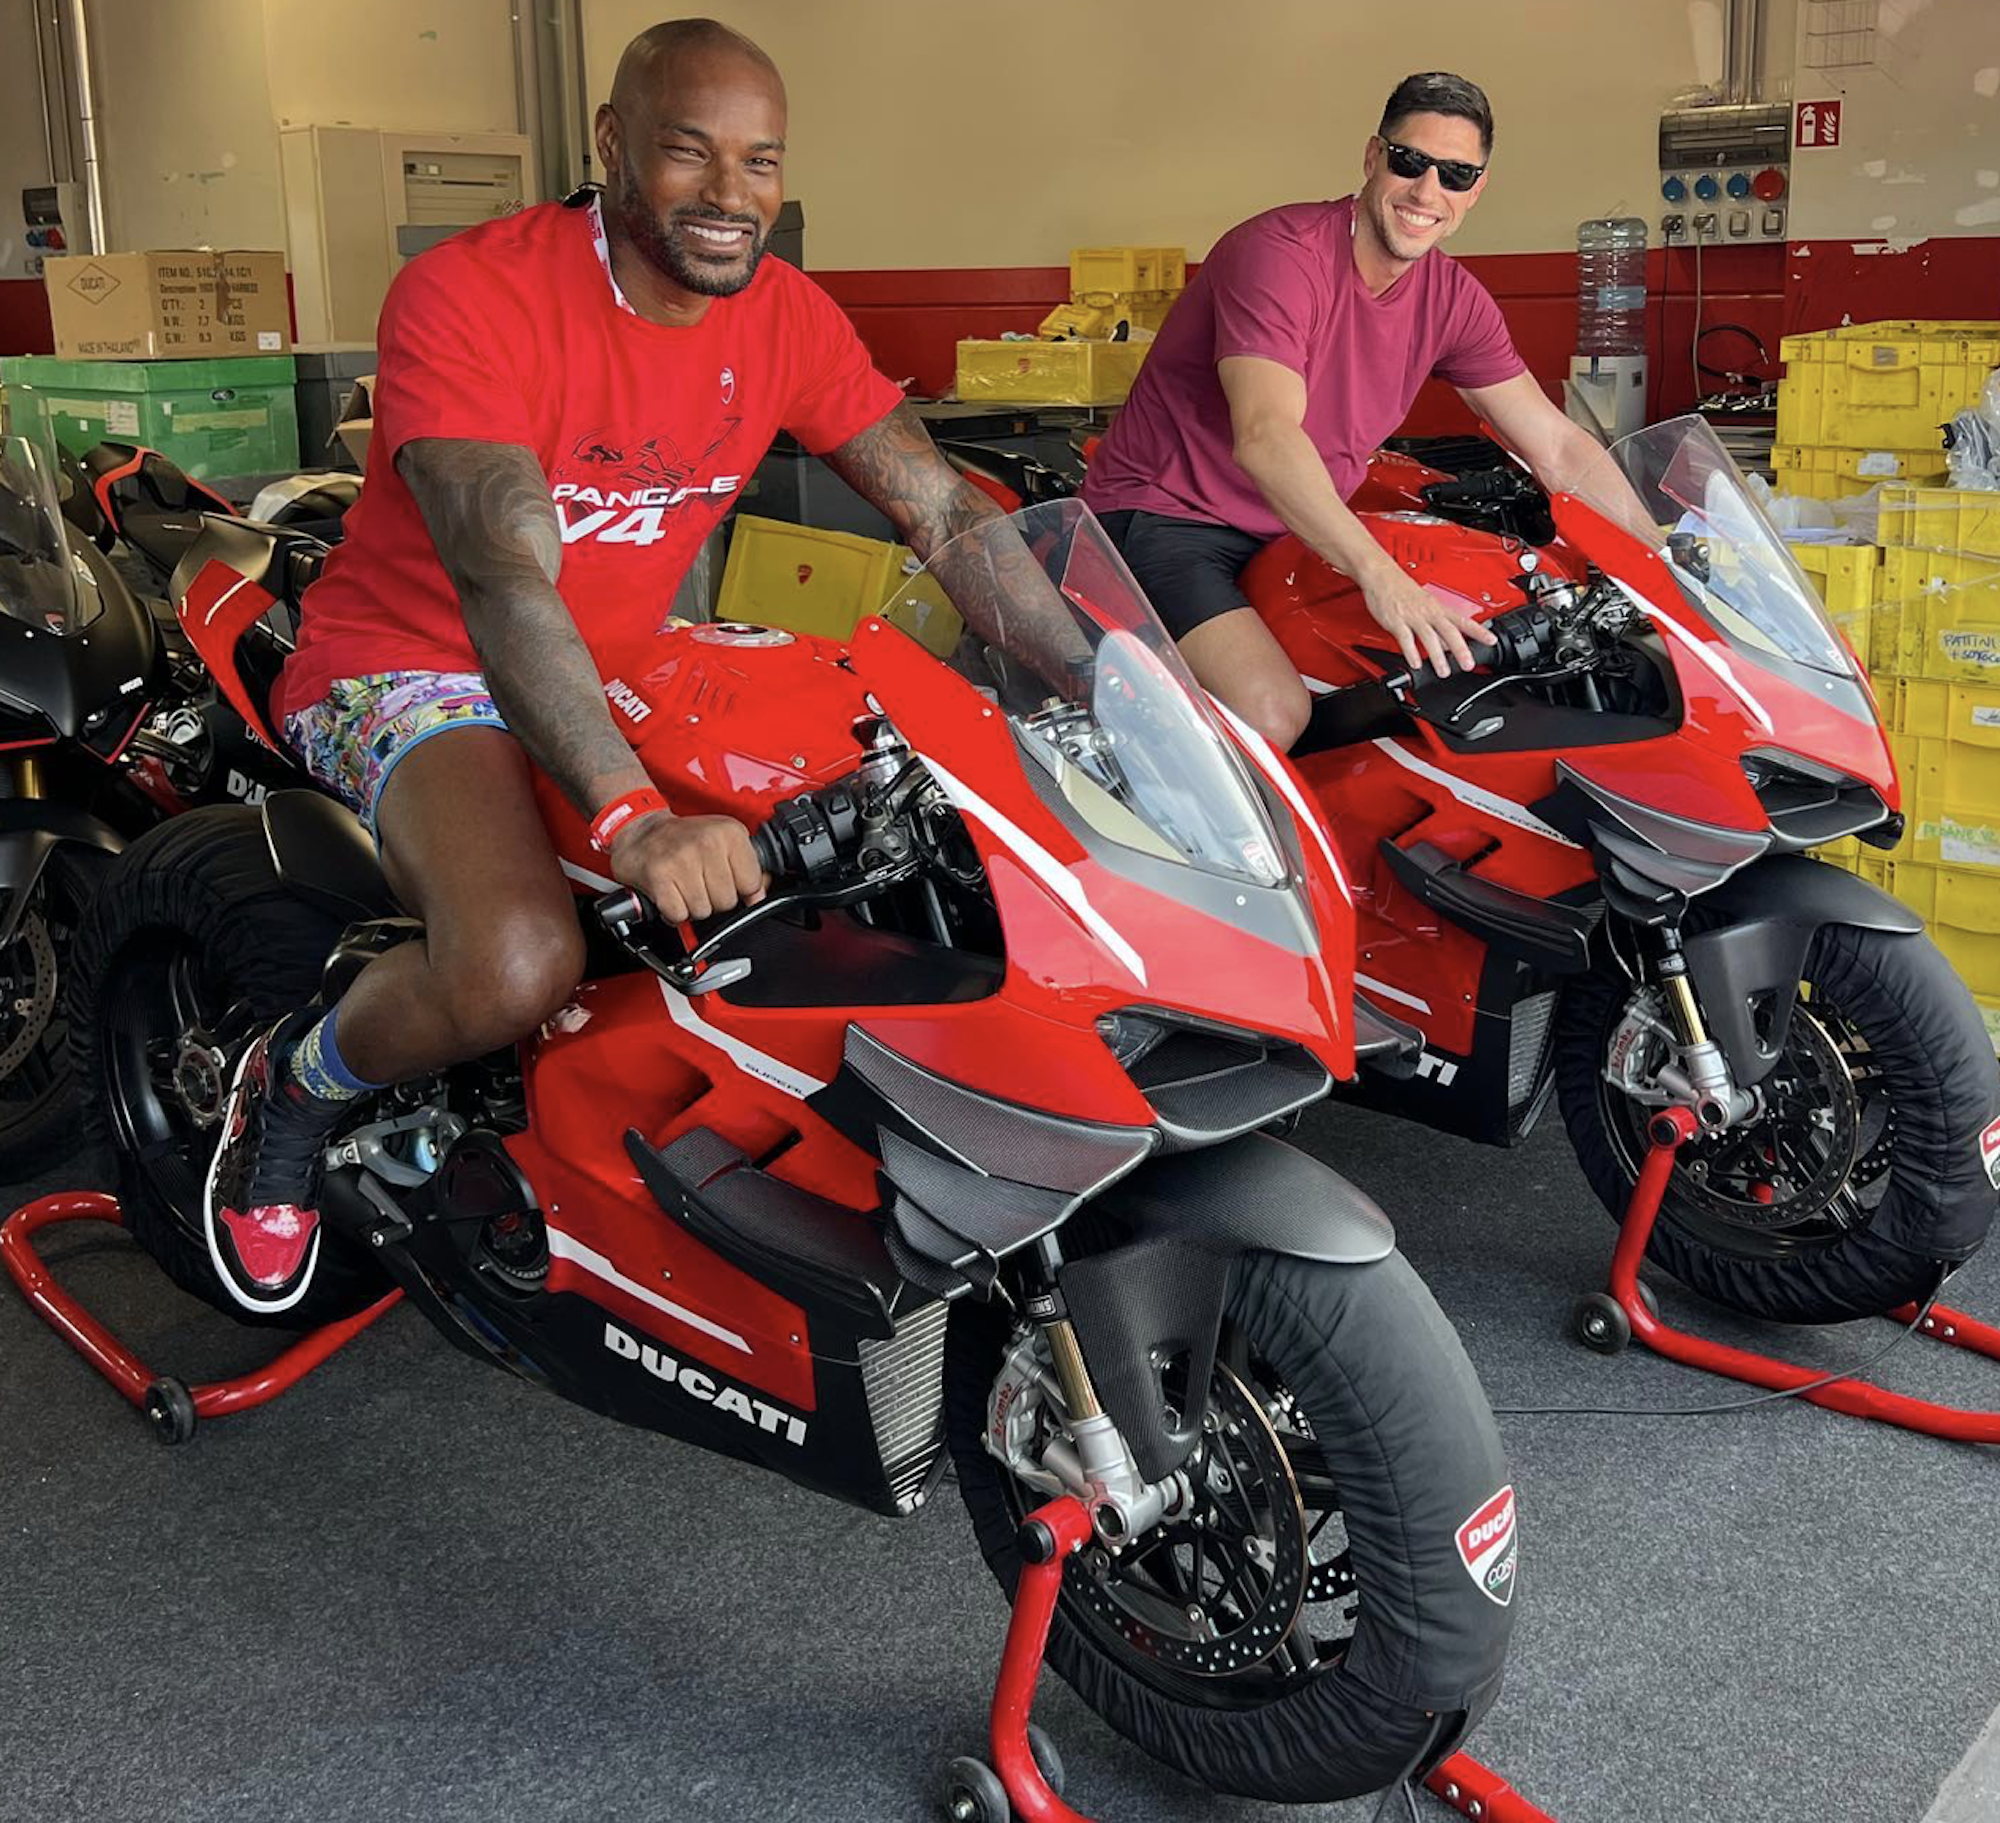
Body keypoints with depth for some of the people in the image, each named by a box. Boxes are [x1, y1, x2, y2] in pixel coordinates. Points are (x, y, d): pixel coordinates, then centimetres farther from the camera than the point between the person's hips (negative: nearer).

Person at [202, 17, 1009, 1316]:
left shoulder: (787, 316, -3)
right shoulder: (469, 294, -22)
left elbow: (946, 507, -2)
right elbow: (501, 578, -33)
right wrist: (634, 820, -46)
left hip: (628, 664, 7)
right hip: (416, 664, -7)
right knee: (519, 966, -34)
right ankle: (295, 1086, 0)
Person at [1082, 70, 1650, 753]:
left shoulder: (1453, 298, 2)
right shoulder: (1280, 252, -21)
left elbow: (1559, 447, 6)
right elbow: (1264, 438, -35)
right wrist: (1381, 576, -46)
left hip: (1299, 530, 8)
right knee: (1273, 715, -29)